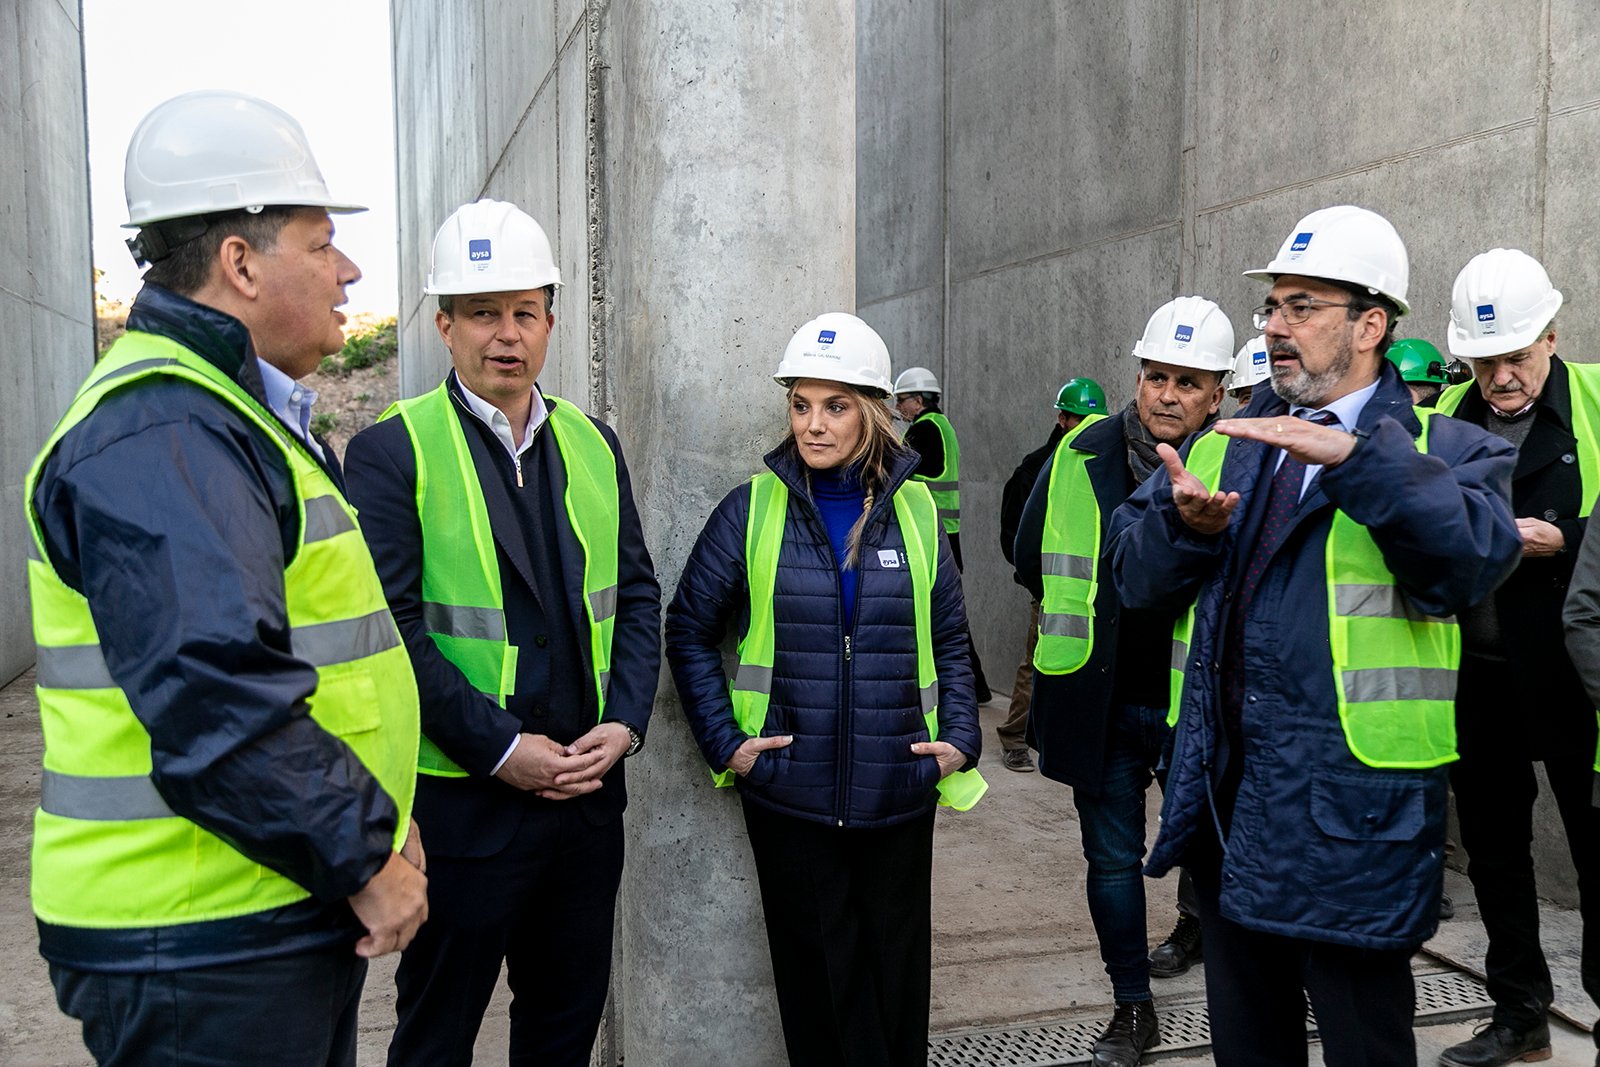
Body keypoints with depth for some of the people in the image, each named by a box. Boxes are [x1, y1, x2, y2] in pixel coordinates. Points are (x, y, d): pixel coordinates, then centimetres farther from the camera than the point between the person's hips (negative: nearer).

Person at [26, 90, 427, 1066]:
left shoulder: (234, 415, 15)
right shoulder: (159, 431, -20)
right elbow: (214, 701, -30)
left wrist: (374, 818, 12)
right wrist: (366, 857, -19)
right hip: (202, 948, -10)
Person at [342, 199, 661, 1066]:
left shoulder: (593, 442, 8)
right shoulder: (392, 451, -9)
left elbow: (637, 594, 9)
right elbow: (390, 628, -15)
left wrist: (625, 722, -5)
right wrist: (500, 750, -18)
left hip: (589, 790, 5)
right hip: (459, 800, -5)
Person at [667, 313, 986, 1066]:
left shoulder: (915, 509, 3)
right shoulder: (752, 510, -3)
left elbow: (950, 638, 10)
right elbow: (689, 630, 2)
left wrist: (960, 738, 0)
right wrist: (723, 742, -5)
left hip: (897, 793, 2)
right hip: (789, 796, -1)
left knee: (896, 975, 14)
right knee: (818, 977, 9)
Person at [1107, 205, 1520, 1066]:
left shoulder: (1443, 452, -3)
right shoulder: (1218, 446, 12)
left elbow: (1470, 559, -24)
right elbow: (1134, 577, 3)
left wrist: (1356, 458, -33)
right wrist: (1186, 524, -17)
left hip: (1349, 810, -5)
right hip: (1224, 797, 5)